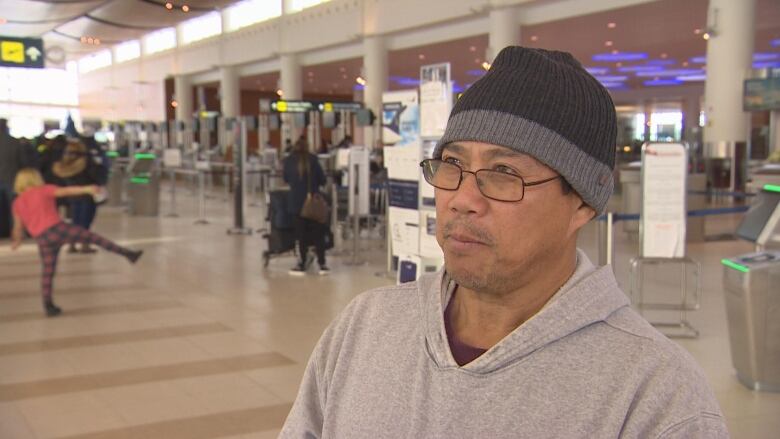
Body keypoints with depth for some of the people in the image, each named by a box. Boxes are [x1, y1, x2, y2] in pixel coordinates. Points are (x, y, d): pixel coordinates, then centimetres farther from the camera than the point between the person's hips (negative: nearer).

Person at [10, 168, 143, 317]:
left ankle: (48, 305, 13)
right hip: (57, 228, -4)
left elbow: (18, 226, 23)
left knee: (48, 271, 12)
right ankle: (127, 253, -5)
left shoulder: (17, 203, 18)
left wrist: (17, 241, 41)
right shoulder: (44, 190, 7)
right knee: (94, 237, 1)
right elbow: (65, 191, -7)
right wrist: (86, 189, -15)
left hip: (42, 239, 4)